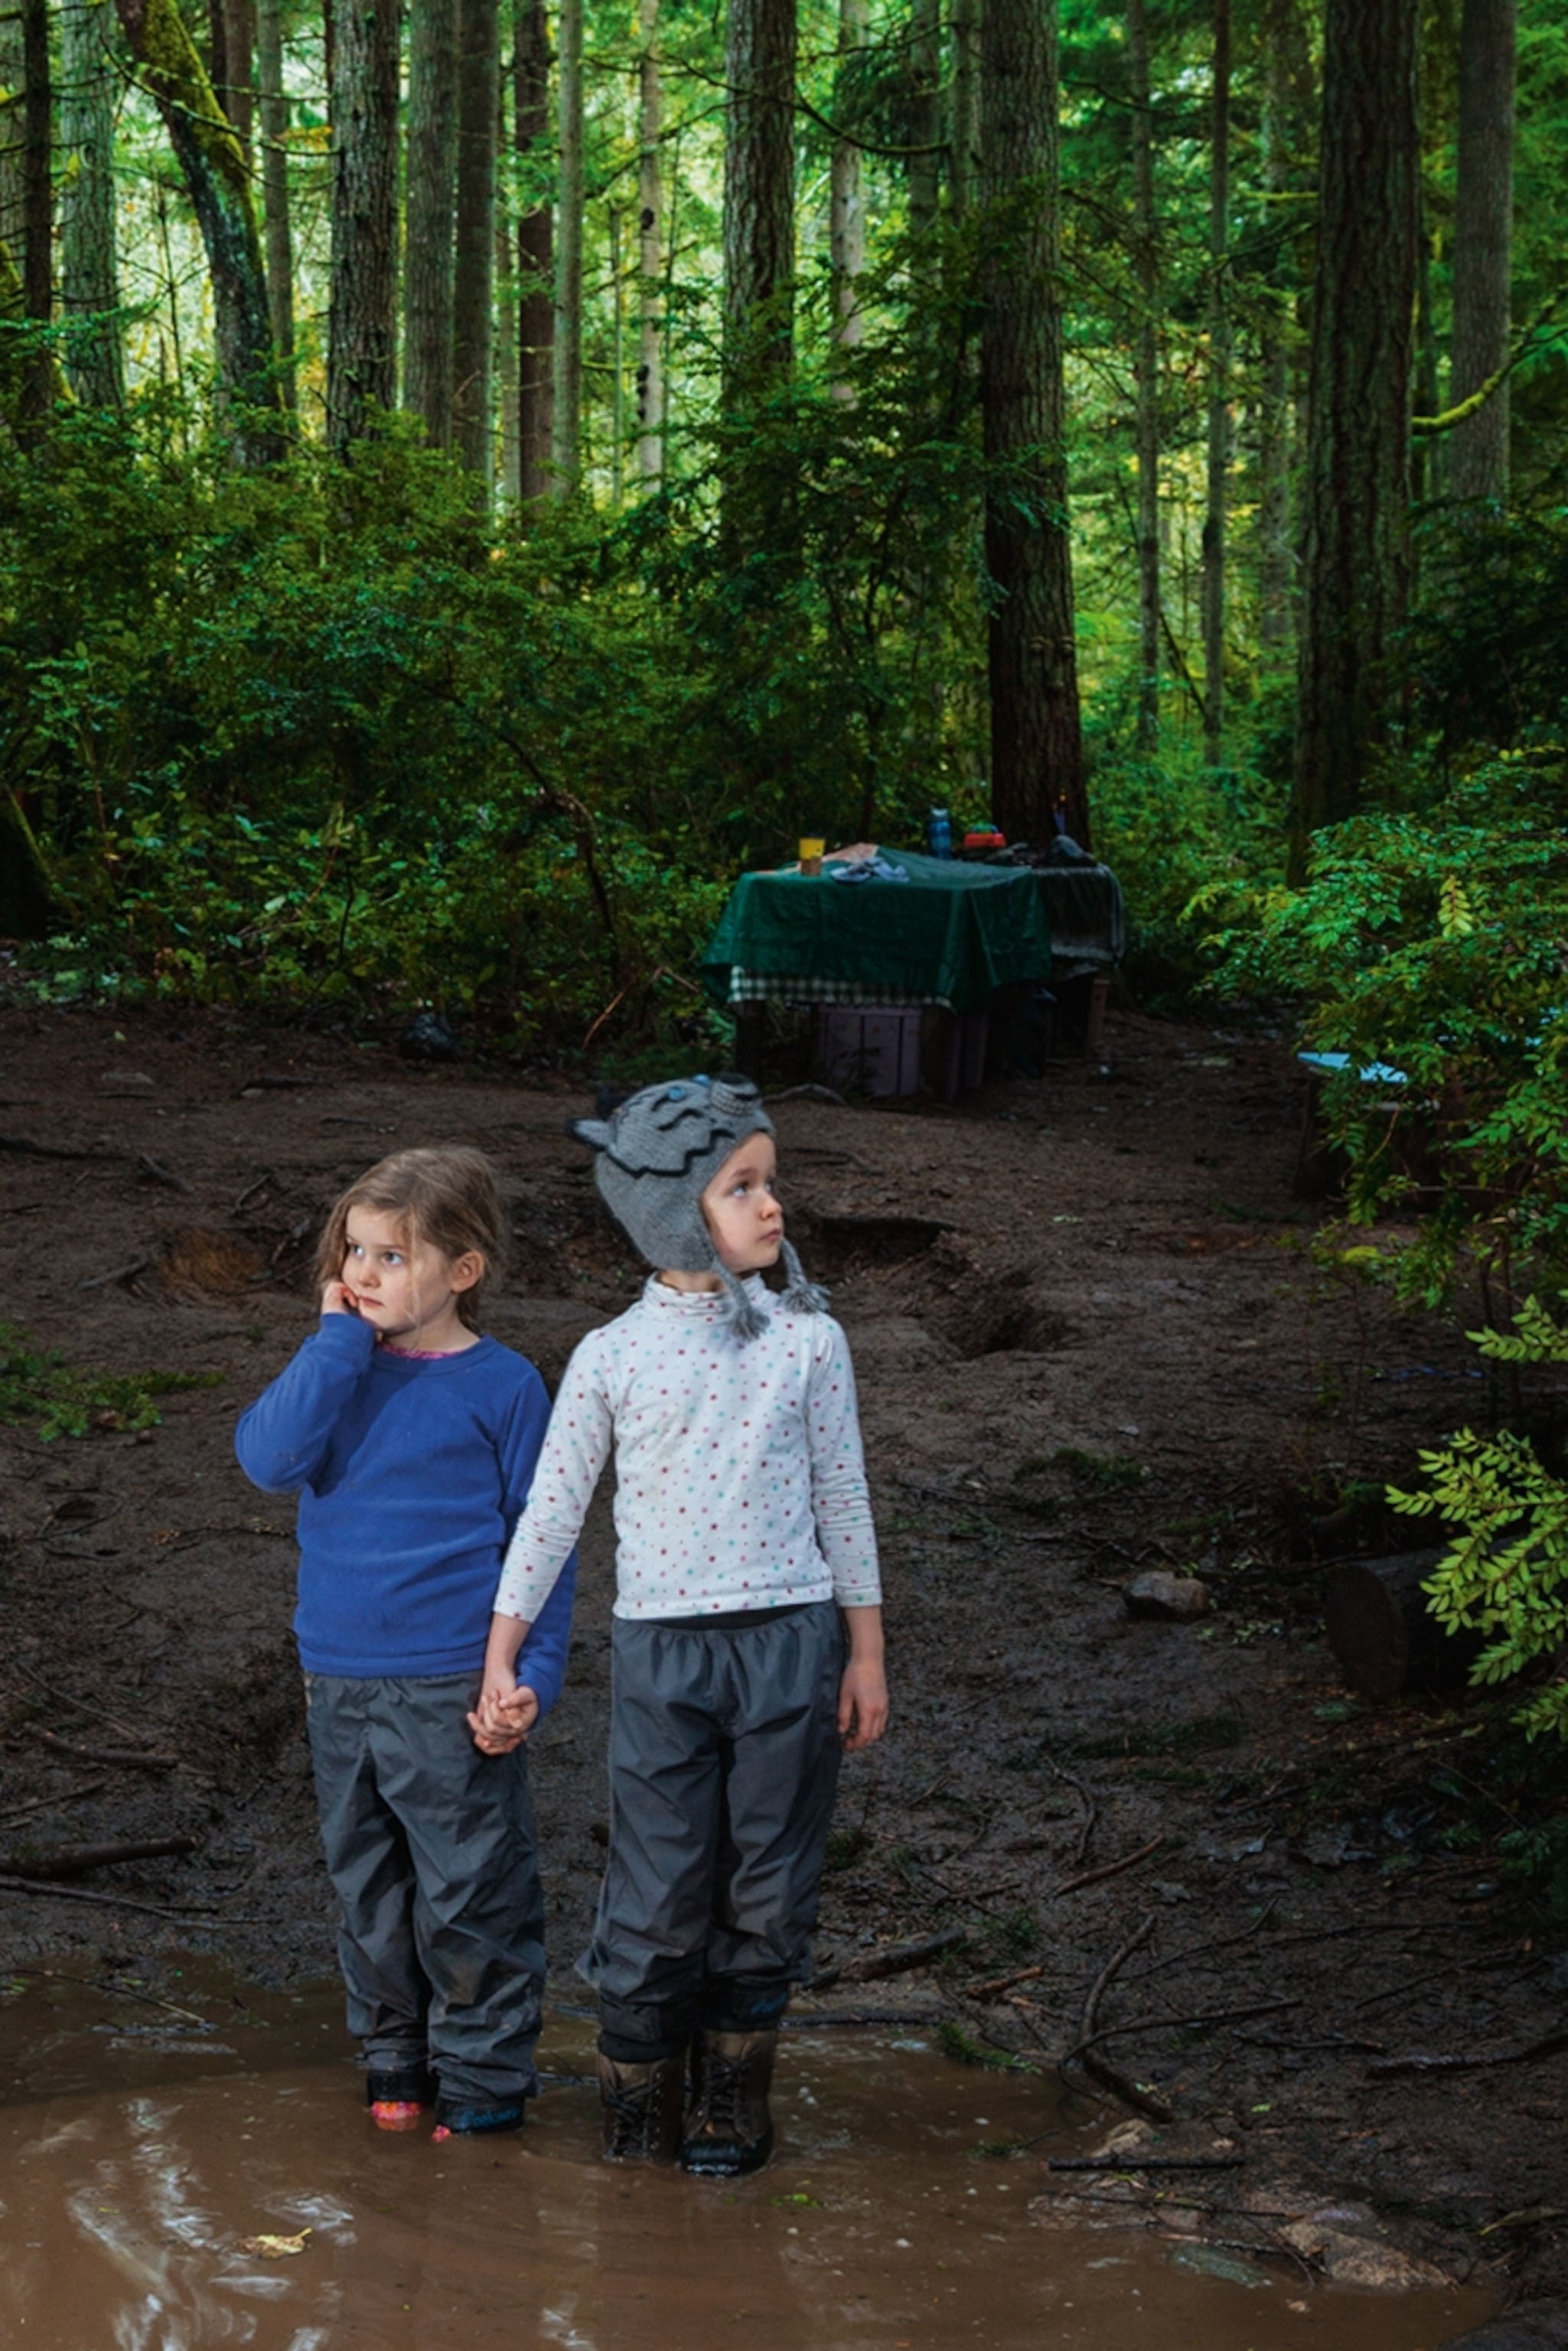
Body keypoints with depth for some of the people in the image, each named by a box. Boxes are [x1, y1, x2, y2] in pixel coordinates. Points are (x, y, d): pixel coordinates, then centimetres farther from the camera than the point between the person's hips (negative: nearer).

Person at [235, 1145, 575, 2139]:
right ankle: (397, 2057, 30)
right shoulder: (337, 1370, 5)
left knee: (470, 1890, 2)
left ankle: (483, 2074, 15)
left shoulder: (503, 1386, -6)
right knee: (371, 1883, 15)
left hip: (453, 1687, -5)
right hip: (342, 1683, 5)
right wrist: (339, 1337, -15)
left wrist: (535, 1676, -10)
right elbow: (271, 1457, -15)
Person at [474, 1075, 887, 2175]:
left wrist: (865, 1652, 7)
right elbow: (552, 1512, 4)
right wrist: (502, 1662, 3)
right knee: (660, 1899, 0)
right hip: (662, 1650, -1)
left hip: (790, 1641, 1)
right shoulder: (612, 1357, -3)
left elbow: (843, 1500, 7)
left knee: (769, 1892, 7)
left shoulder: (807, 1340, 1)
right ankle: (640, 2104, 19)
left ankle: (733, 2098, 25)